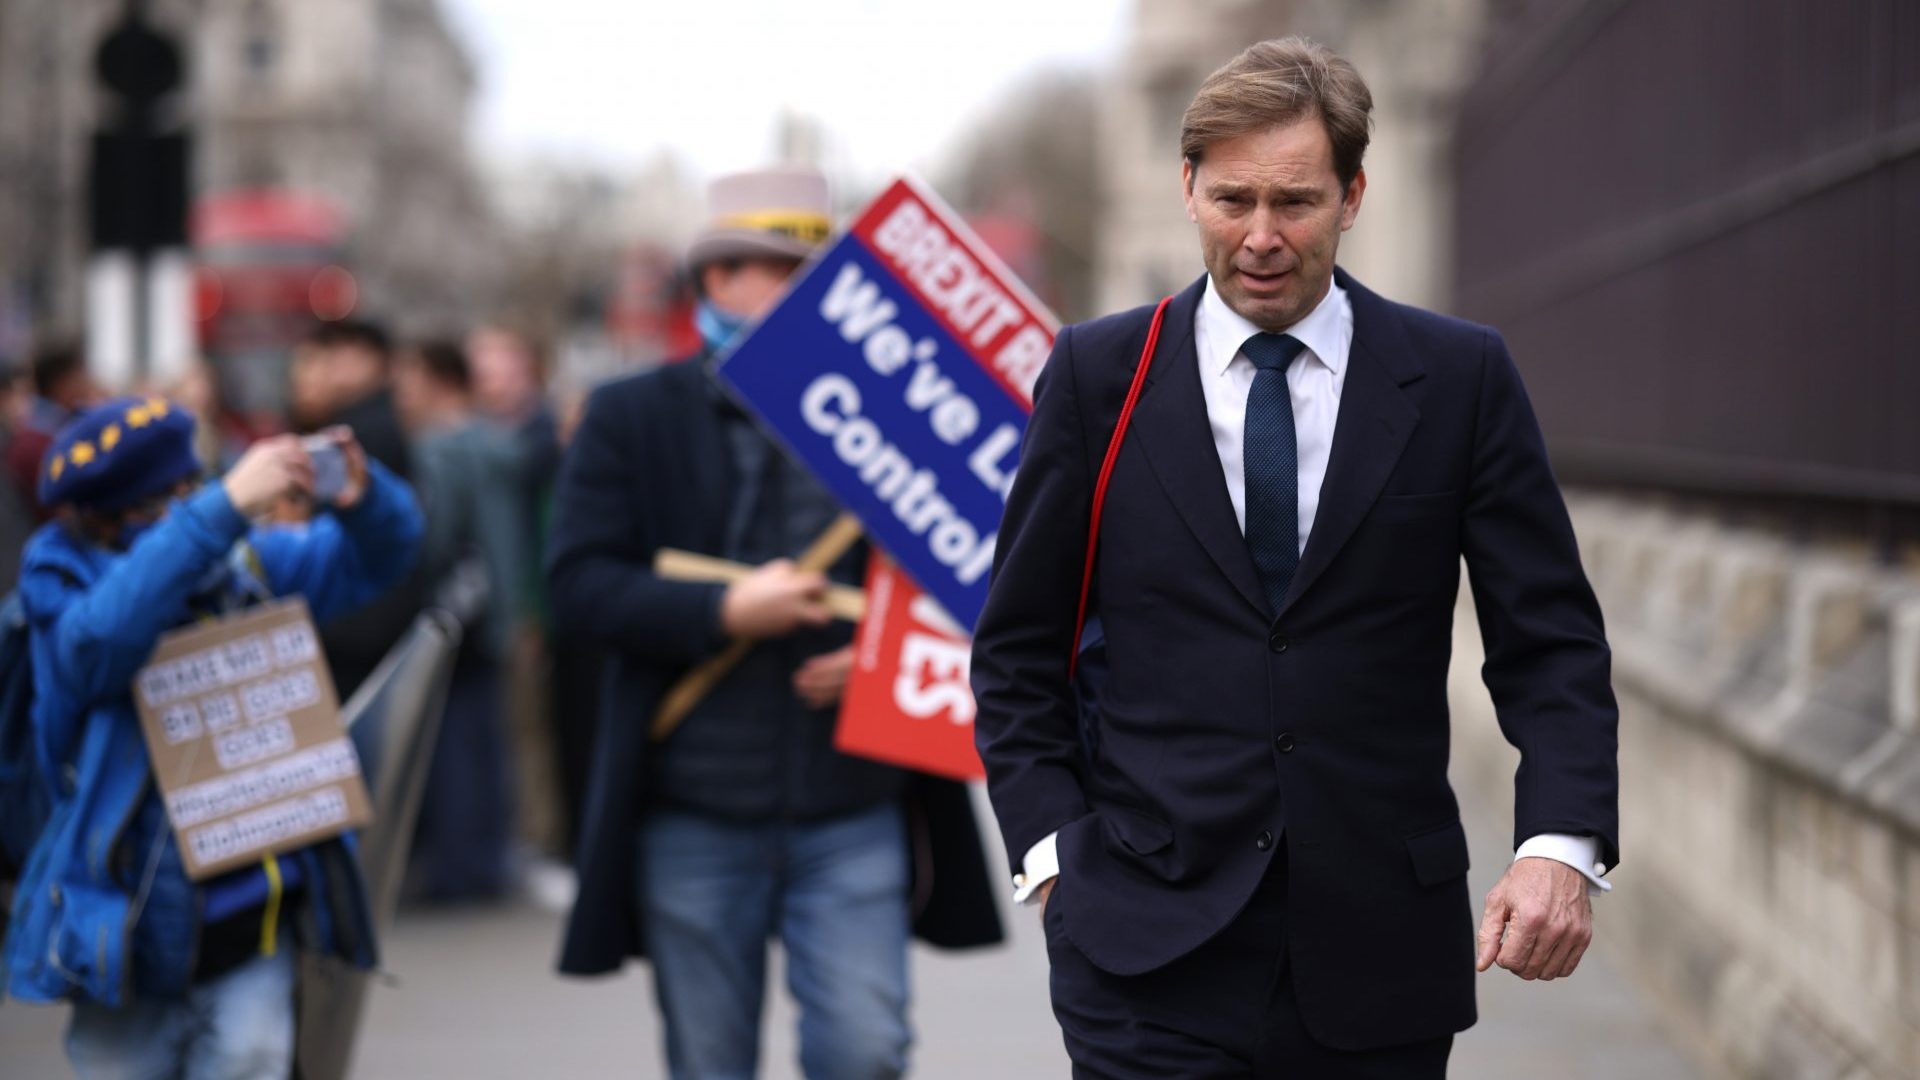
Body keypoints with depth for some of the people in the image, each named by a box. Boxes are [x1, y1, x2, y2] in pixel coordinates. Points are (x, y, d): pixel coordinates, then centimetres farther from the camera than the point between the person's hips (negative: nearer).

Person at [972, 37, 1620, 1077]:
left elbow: (1551, 640, 2)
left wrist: (1560, 843, -13)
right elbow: (1019, 649, 8)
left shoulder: (1460, 377, 2)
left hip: (1378, 948, 1)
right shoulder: (1097, 375, 3)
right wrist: (1052, 847, -3)